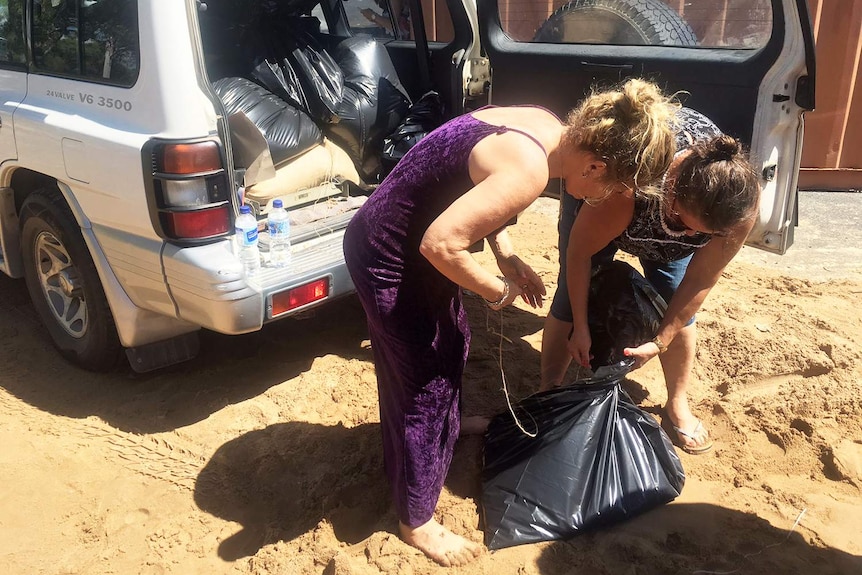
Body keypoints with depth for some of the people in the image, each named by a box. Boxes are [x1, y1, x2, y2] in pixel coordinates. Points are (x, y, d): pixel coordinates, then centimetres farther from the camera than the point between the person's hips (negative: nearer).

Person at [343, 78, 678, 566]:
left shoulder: (547, 128, -3)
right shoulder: (529, 169, -31)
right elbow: (440, 243, -33)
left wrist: (508, 257, 1)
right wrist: (498, 291, -17)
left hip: (413, 239, 9)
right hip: (388, 257, -9)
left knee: (451, 344, 28)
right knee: (423, 382, 5)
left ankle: (447, 433, 57)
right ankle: (417, 520, 26)